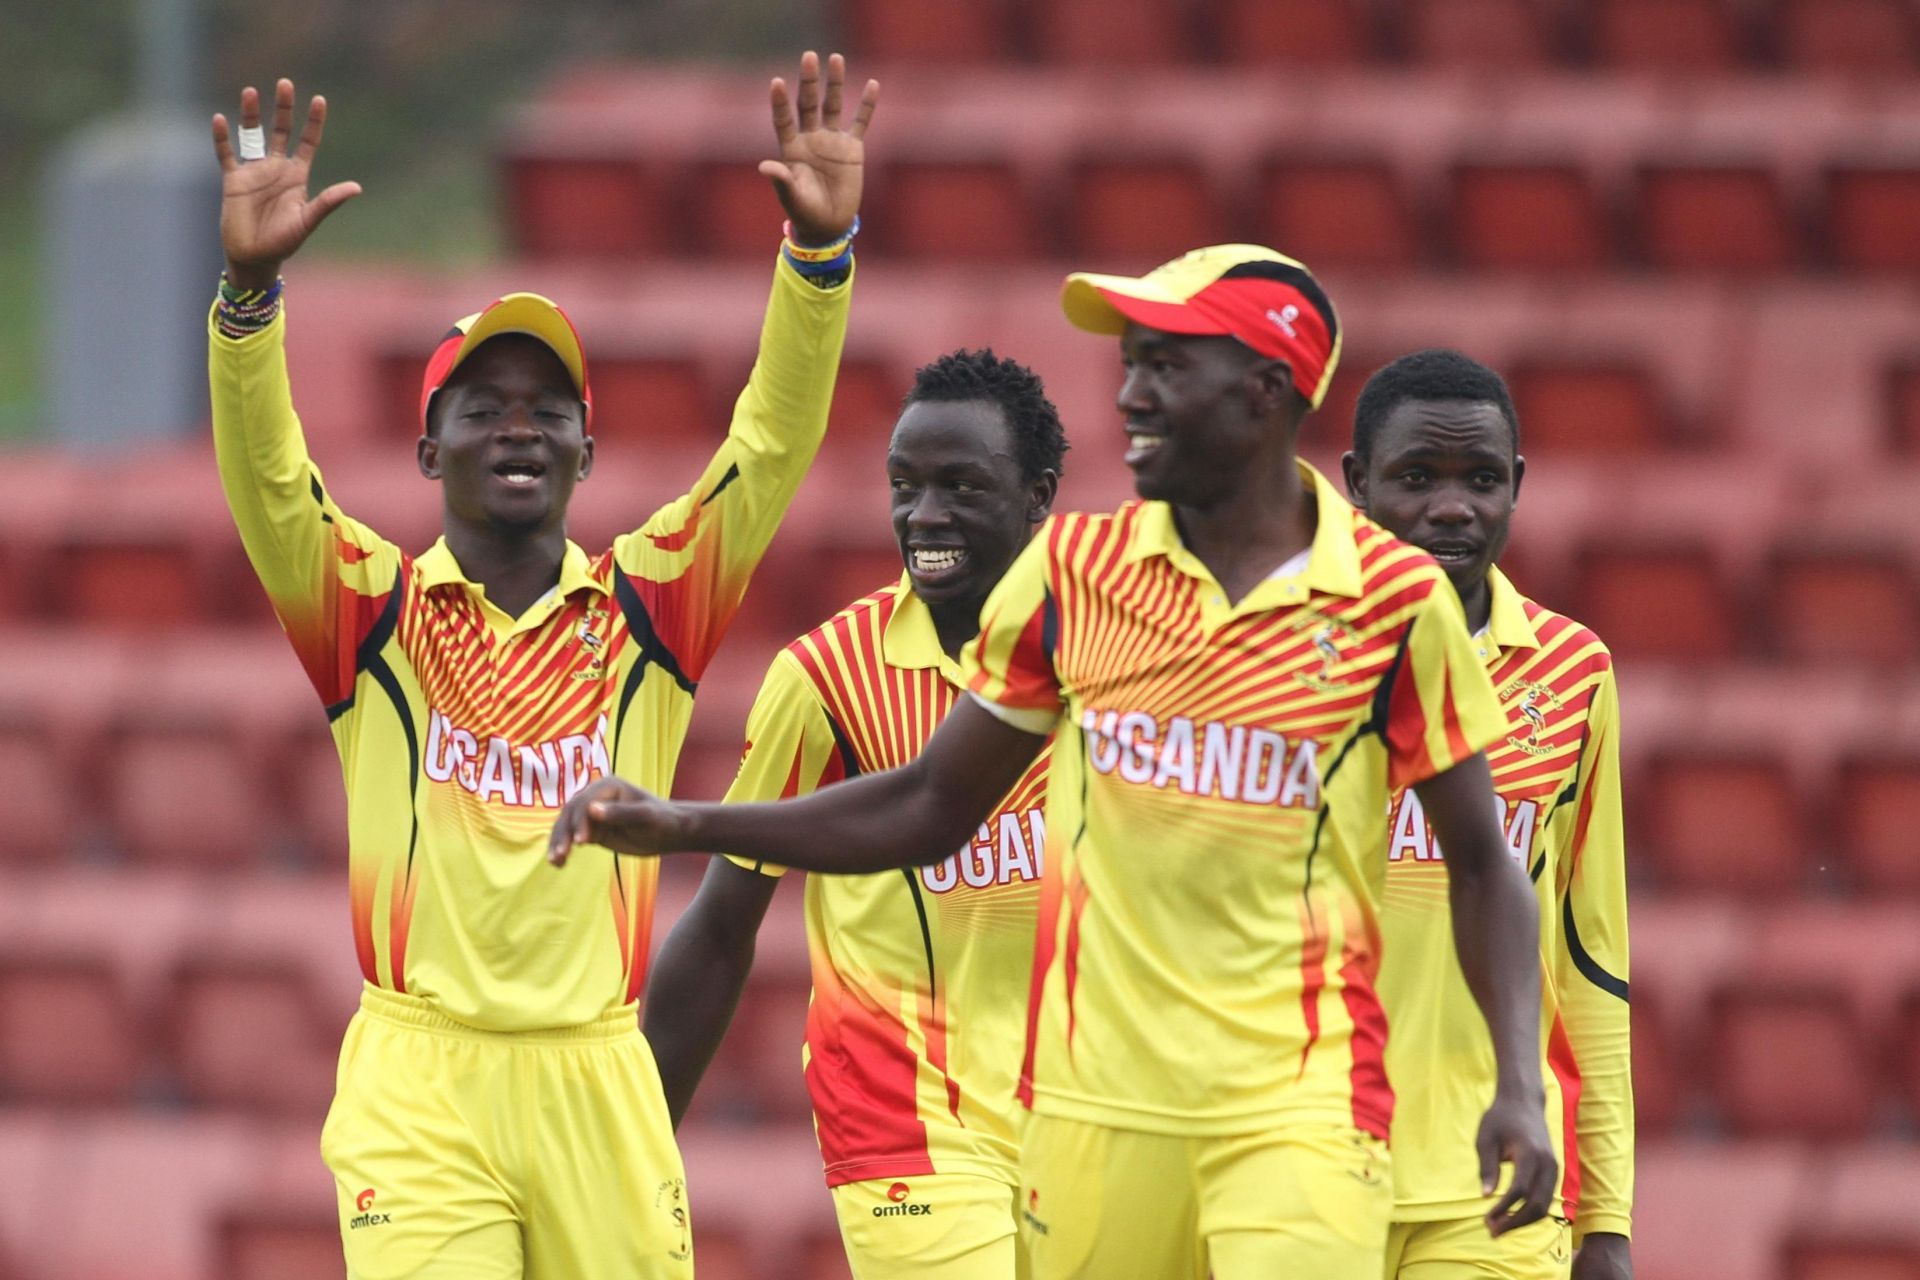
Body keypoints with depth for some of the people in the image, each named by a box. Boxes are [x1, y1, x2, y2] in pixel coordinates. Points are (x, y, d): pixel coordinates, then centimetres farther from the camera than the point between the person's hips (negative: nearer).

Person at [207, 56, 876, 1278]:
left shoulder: (643, 609, 7)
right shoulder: (376, 612, 4)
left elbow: (774, 445, -3)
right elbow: (264, 472, -12)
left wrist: (820, 248, -18)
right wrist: (250, 282, -30)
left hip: (597, 1075, 2)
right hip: (419, 1084, -2)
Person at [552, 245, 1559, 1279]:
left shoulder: (1397, 601, -3)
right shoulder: (1074, 569, 6)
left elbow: (1479, 862, 4)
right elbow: (931, 807, 13)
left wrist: (1520, 1086, -8)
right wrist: (679, 827, 5)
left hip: (1296, 1108, -3)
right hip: (1095, 1105, 3)